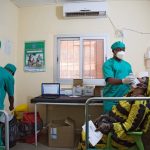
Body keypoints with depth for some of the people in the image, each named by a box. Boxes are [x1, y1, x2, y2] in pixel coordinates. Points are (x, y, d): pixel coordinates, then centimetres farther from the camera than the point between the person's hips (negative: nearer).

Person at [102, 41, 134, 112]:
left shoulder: (127, 64, 15)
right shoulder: (108, 64, -4)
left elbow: (131, 78, 13)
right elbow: (110, 80, -17)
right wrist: (123, 81, -35)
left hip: (125, 98, 5)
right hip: (111, 98, -5)